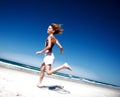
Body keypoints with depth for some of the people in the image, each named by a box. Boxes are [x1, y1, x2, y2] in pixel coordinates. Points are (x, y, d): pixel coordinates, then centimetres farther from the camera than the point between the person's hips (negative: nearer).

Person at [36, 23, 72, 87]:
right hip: (47, 56, 10)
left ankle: (64, 66, -17)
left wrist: (41, 51, -16)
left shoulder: (50, 36, -11)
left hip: (49, 55, -10)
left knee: (49, 72, -15)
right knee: (42, 69, 16)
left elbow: (49, 46, -26)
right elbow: (61, 47, 10)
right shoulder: (54, 38, 11)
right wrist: (61, 52, 30)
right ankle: (39, 83, 24)